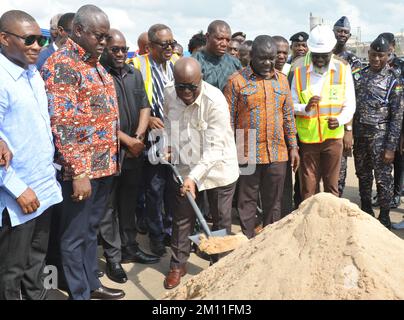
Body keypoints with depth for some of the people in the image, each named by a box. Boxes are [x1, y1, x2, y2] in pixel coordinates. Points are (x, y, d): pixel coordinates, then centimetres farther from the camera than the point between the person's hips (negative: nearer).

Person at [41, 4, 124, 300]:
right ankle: (79, 294, 21)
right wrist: (79, 172, -22)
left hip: (104, 165, 9)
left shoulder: (96, 65, 14)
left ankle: (92, 284, 34)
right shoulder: (61, 65, -13)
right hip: (80, 169, -8)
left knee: (91, 230, 20)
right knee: (74, 235, 7)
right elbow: (63, 124, -20)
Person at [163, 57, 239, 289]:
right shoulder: (169, 95, -9)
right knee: (182, 218, 12)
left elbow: (215, 148, -26)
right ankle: (178, 264, 30)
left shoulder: (215, 101, -25)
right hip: (184, 168, 4)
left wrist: (194, 176, -33)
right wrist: (172, 153, 2)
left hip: (218, 168, -3)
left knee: (221, 220, 10)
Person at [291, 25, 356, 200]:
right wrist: (305, 108, -20)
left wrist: (340, 120, -21)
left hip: (333, 137, 0)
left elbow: (349, 105, -2)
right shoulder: (300, 72, 0)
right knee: (308, 187, 6)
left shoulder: (343, 70, 0)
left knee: (331, 186, 10)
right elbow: (291, 105, 1)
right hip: (307, 138, 0)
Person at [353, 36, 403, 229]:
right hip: (359, 134, 5)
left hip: (379, 136, -4)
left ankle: (384, 218, 16)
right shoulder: (360, 75, 7)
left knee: (383, 178, 2)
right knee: (363, 175, 14)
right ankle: (366, 211, 31)